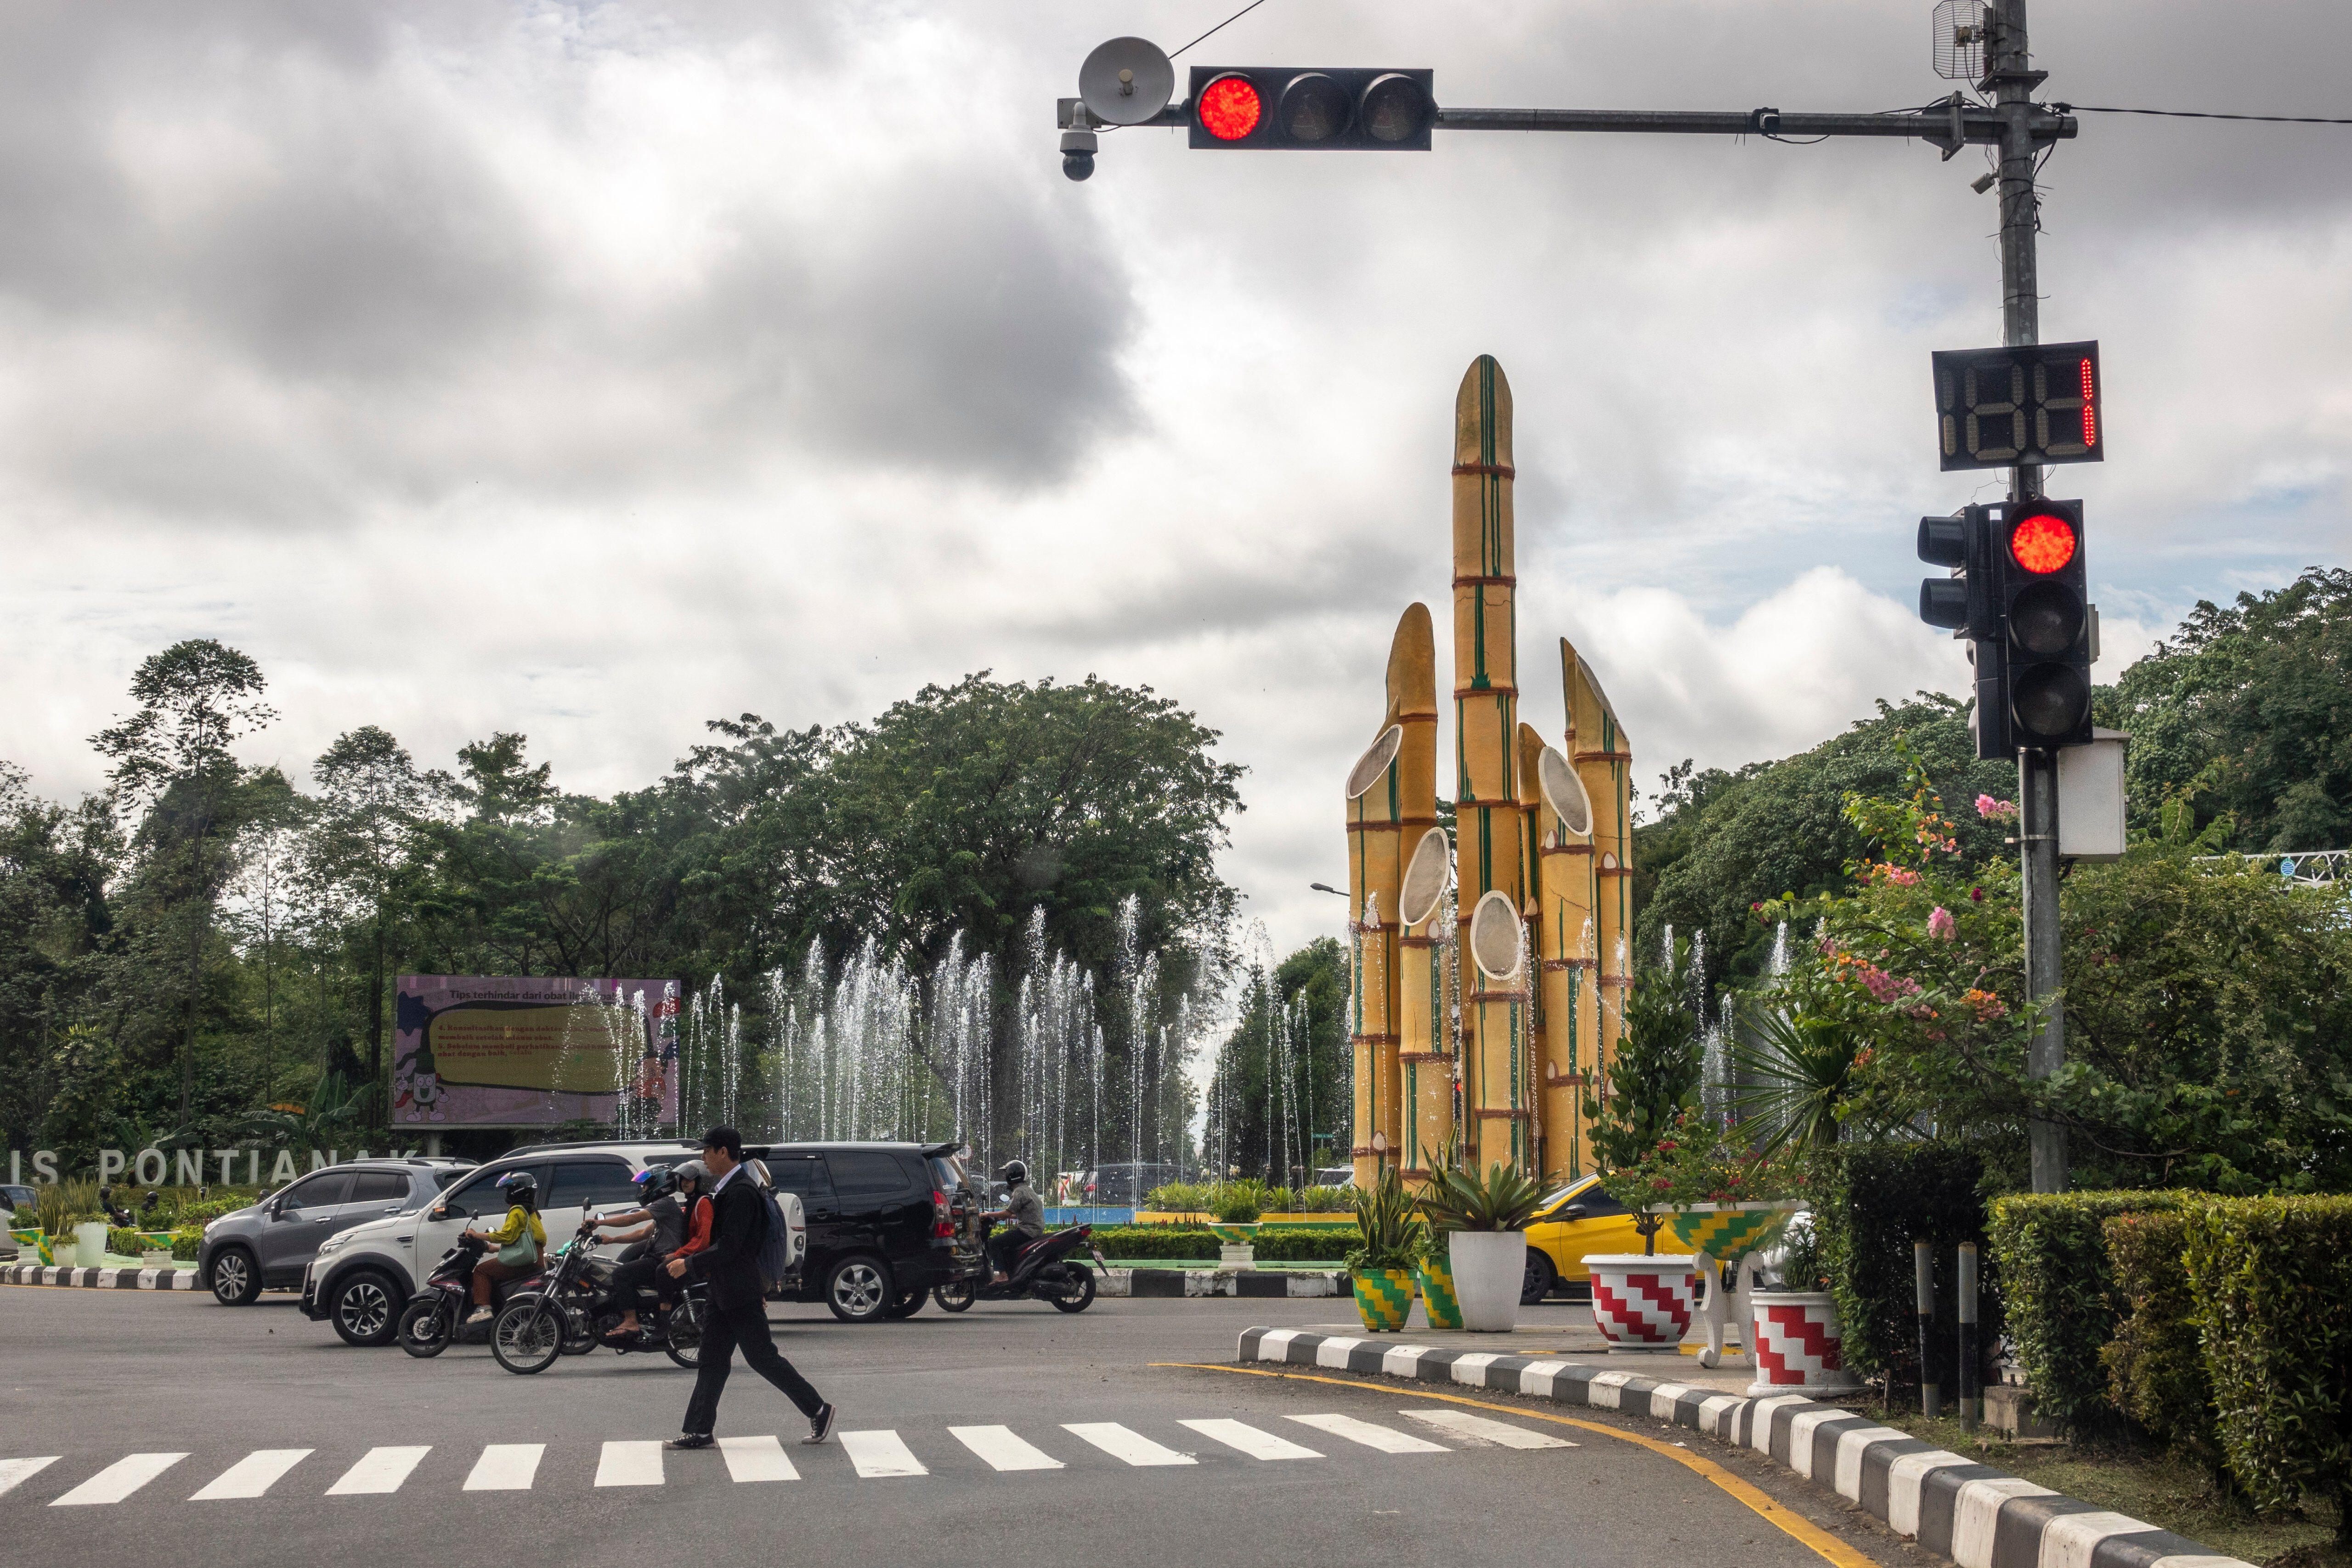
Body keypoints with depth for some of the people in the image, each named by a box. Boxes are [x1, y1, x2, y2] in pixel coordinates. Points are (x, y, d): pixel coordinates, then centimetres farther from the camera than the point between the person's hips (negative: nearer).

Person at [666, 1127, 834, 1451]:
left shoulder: (741, 1193, -19)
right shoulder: (724, 1189, 13)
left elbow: (729, 1246, -23)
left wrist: (689, 1264, -15)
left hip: (741, 1294, -10)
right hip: (723, 1293, 10)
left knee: (762, 1358, -4)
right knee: (712, 1361, 9)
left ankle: (818, 1409, 4)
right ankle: (699, 1431, 12)